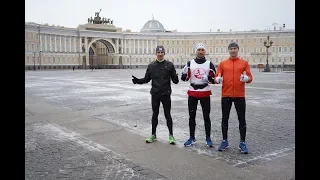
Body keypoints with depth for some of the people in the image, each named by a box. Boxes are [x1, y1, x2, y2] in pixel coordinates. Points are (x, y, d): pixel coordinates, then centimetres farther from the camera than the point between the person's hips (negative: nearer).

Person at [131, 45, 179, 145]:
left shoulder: (169, 65, -2)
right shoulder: (151, 66, 5)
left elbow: (174, 80, -4)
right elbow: (146, 79, 11)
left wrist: (176, 79, -27)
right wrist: (137, 81, -5)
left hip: (166, 94, -2)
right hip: (155, 94, 2)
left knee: (167, 114, 4)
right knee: (155, 114, 11)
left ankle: (171, 135, 16)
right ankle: (153, 135, 24)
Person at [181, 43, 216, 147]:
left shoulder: (209, 64, 2)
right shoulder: (190, 63, 5)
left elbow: (215, 80, 3)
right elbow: (184, 78, 3)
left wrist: (209, 78, -17)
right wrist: (185, 72, -16)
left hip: (205, 93, -1)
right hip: (192, 93, 1)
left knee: (206, 117, 3)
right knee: (191, 116, 7)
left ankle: (208, 138, 15)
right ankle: (192, 138, 19)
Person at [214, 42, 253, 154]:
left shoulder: (244, 63, 6)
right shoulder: (223, 63, 8)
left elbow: (250, 78, 0)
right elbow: (217, 77, 5)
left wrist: (246, 78, -22)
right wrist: (218, 79, -17)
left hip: (239, 95, -1)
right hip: (226, 95, 1)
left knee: (242, 119, 3)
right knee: (225, 118, 7)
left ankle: (242, 143, 14)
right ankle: (224, 141, 20)